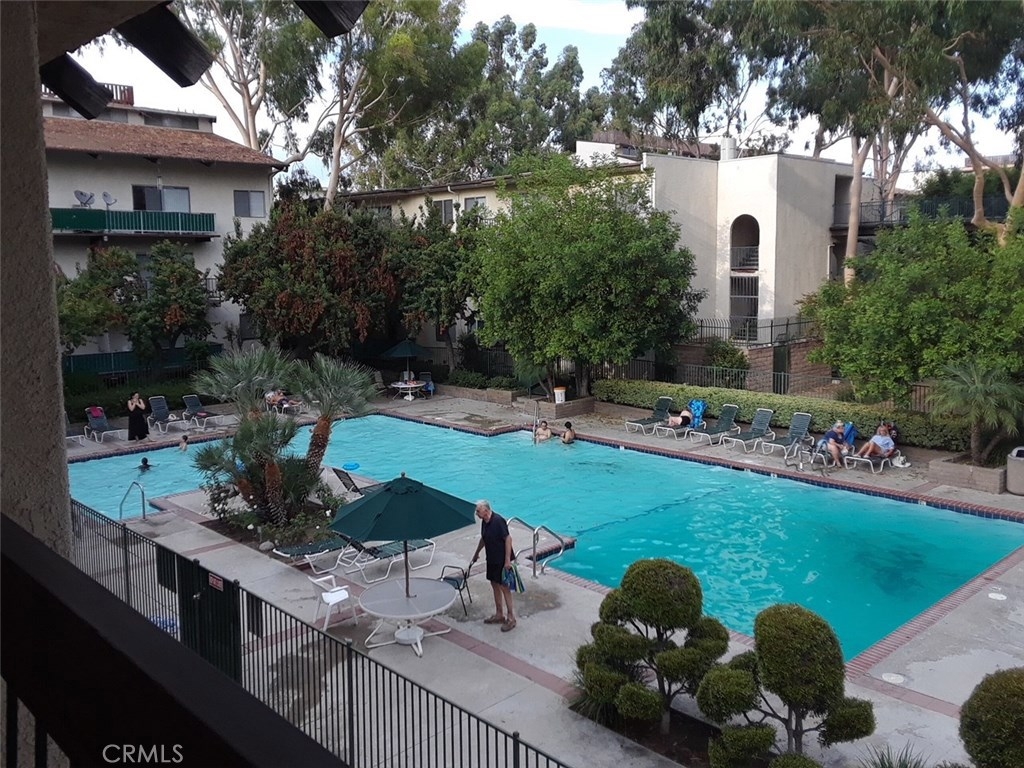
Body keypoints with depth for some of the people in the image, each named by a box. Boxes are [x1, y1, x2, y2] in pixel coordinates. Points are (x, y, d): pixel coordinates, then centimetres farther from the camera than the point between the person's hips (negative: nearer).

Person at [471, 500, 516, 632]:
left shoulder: (498, 521, -23)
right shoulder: (484, 522, 3)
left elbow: (508, 539, -23)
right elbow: (483, 538, 20)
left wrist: (507, 560, -25)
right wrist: (477, 553, 30)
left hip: (502, 560, -9)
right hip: (492, 559, 9)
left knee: (504, 586, -3)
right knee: (494, 584, 15)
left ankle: (511, 618, 6)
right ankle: (499, 615, 28)